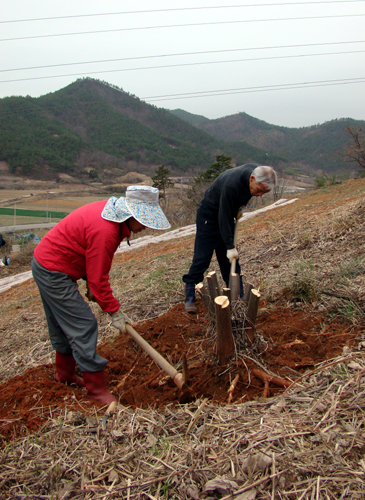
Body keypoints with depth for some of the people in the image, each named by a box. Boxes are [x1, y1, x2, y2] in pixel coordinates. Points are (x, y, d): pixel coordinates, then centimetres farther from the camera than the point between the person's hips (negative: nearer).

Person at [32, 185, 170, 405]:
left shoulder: (112, 212, 0)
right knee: (83, 327, -5)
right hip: (54, 273, -10)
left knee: (63, 325, 22)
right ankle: (96, 388, 7)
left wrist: (93, 286, 12)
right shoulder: (104, 230, -31)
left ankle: (65, 373, 41)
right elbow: (98, 277, -24)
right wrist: (114, 310, -15)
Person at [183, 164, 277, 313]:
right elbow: (224, 217, -32)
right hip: (209, 215, -7)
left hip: (228, 213, 7)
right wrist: (230, 246, -30)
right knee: (202, 257, -7)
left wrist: (239, 208, 3)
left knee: (231, 258, 6)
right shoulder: (231, 184, -37)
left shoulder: (256, 171, -13)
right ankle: (189, 297, 4)